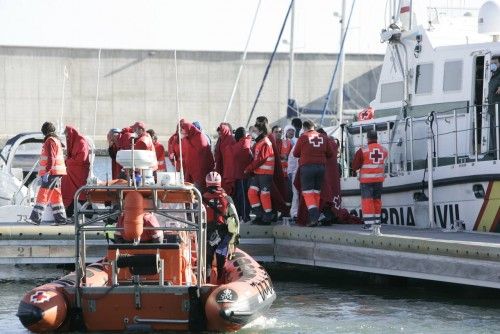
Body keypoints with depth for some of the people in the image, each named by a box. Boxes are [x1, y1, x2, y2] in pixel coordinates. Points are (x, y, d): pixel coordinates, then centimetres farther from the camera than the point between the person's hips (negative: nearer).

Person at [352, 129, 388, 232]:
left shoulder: (363, 151, -12)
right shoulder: (384, 150, 2)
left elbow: (355, 166, -7)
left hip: (366, 180, -5)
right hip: (379, 179, 5)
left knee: (367, 200, -2)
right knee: (377, 200, 16)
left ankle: (369, 223, -10)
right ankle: (377, 221, 25)